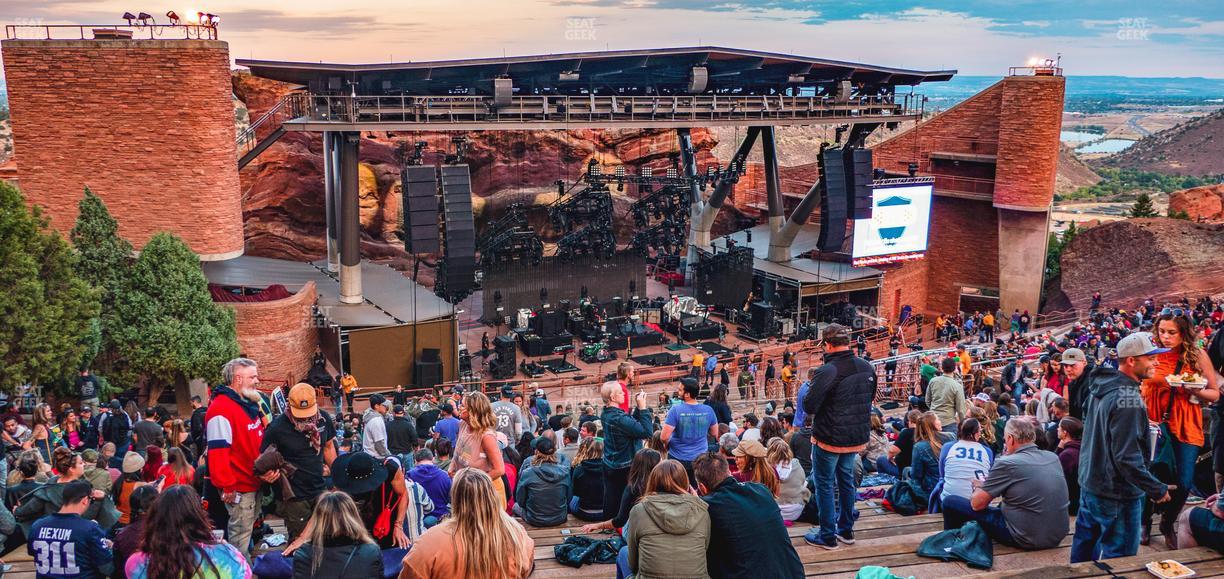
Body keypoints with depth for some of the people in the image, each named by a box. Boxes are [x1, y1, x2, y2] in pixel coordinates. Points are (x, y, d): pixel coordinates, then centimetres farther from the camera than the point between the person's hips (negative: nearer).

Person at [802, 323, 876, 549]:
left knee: (824, 484, 7)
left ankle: (827, 536, 13)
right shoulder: (866, 367, -1)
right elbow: (869, 398, 13)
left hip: (829, 438, -6)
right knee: (846, 480, 22)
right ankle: (846, 530, 31)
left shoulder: (826, 372, -24)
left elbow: (809, 407, -20)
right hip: (858, 437, 7)